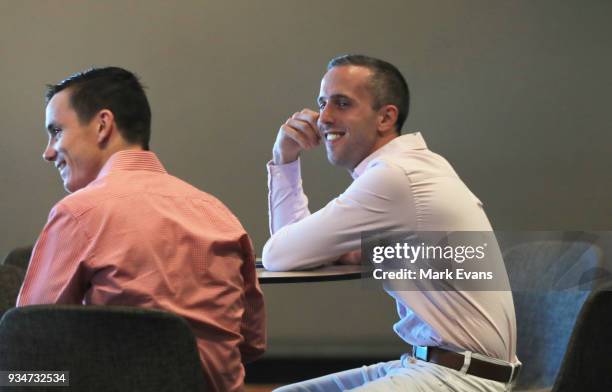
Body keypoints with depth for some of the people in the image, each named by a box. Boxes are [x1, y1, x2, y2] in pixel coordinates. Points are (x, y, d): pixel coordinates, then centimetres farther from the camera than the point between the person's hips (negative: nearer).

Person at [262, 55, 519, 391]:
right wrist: (284, 158, 10)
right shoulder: (407, 165, 14)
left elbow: (279, 256, -13)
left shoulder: (394, 176, -18)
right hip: (422, 364, 10)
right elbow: (289, 253, 17)